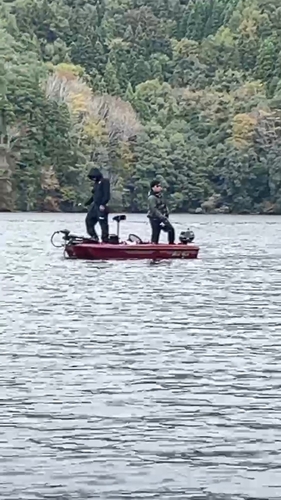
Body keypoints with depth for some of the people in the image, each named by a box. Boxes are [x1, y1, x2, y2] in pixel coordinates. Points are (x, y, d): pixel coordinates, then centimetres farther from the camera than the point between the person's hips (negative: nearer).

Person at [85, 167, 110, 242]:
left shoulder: (105, 182, -6)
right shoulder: (96, 183, 19)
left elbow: (107, 195, -15)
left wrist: (103, 204, -23)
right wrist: (87, 203, 24)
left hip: (101, 207, -9)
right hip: (95, 205, 9)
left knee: (103, 223, -7)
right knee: (89, 220, 9)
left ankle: (105, 240, -4)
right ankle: (94, 237, 13)